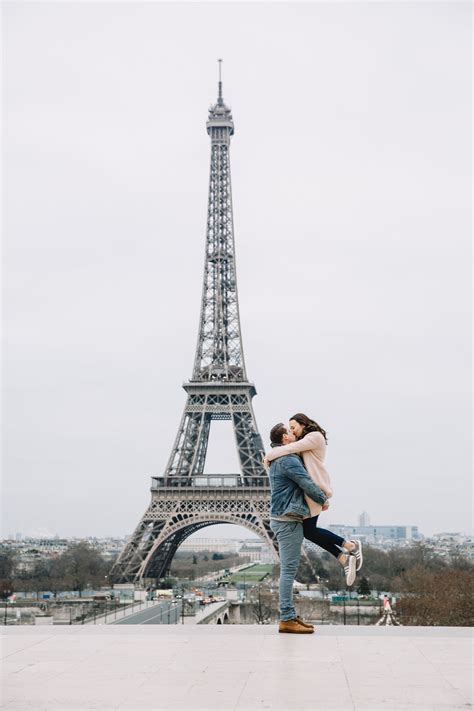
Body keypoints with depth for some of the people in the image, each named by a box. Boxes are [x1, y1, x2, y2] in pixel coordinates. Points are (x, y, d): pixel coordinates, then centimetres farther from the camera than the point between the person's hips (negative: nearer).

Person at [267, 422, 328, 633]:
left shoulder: (277, 460, 18)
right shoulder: (288, 460, -15)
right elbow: (307, 484, -17)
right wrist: (323, 499, -1)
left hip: (282, 519, 11)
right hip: (288, 520, -11)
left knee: (288, 569, 12)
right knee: (289, 569, -9)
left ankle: (290, 615, 15)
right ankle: (286, 619, -9)